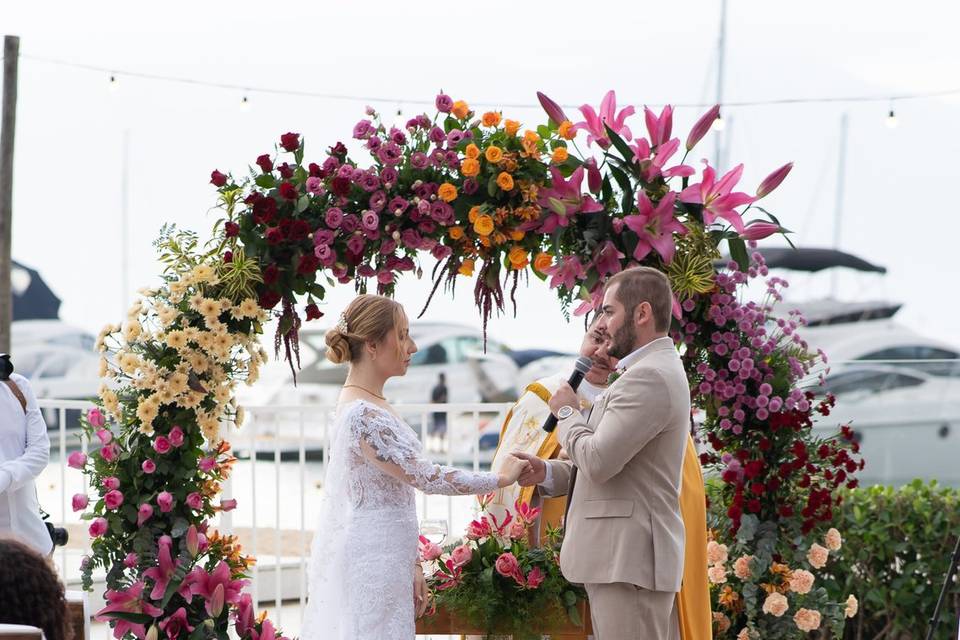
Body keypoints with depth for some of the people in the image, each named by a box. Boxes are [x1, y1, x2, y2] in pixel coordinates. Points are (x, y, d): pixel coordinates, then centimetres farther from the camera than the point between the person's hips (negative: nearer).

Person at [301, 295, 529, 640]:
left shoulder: (370, 405, 13)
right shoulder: (363, 415, -19)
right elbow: (426, 477, -20)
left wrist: (410, 567, 15)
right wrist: (501, 478, -9)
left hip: (382, 562, 10)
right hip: (371, 569, -10)